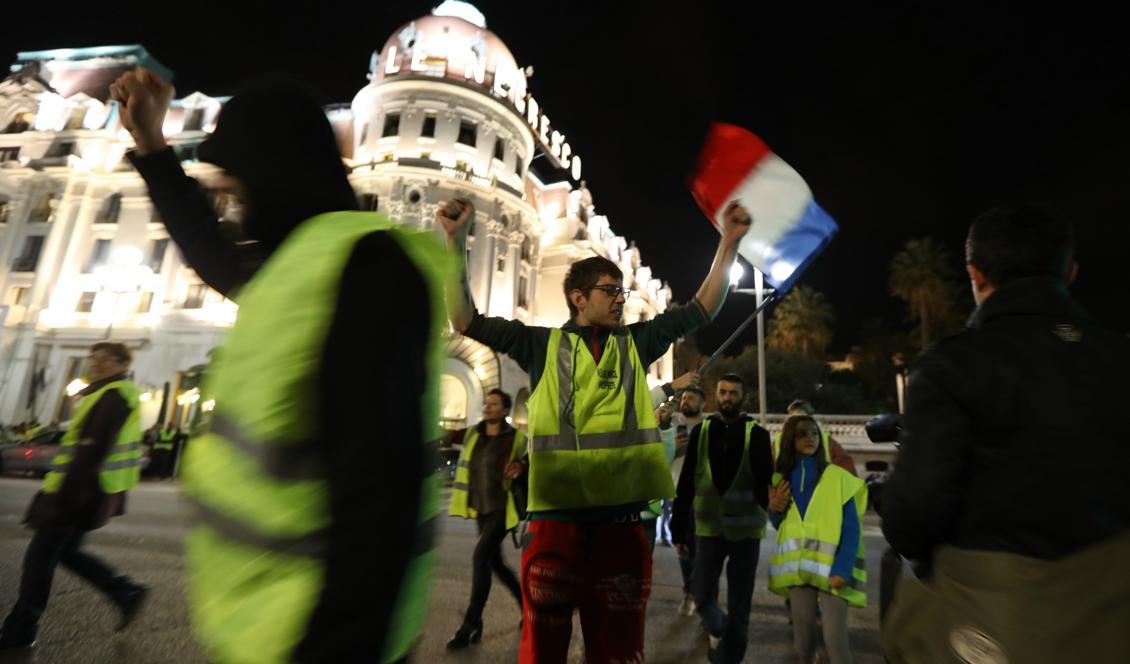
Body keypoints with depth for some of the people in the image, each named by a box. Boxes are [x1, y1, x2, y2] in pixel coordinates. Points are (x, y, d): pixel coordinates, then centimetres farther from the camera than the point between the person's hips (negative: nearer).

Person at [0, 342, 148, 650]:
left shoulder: (113, 395, -17)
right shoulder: (119, 393, 15)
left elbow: (92, 449, -23)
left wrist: (63, 494, -23)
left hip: (78, 492, -10)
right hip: (88, 491, 10)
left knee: (41, 554, 2)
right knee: (65, 550, 16)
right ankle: (127, 592, 16)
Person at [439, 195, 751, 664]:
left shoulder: (635, 344, 11)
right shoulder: (543, 344, 5)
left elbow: (702, 310, 13)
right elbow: (465, 319, 2)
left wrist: (729, 241, 6)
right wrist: (456, 240, -6)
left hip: (621, 516, 3)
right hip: (557, 515, -2)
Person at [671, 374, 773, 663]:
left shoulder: (756, 434, -4)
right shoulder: (701, 431, 0)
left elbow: (765, 483, -2)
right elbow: (686, 483, 2)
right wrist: (679, 526, 2)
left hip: (745, 530, -1)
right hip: (708, 527, 2)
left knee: (739, 606, 9)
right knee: (703, 597, 10)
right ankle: (717, 630, 41)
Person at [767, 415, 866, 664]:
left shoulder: (837, 476, -5)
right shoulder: (782, 479, 6)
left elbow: (852, 529, -8)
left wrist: (842, 569, -18)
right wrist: (774, 510, -6)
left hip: (833, 566, -3)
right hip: (798, 566, 3)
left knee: (835, 639, -6)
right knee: (803, 638, 7)